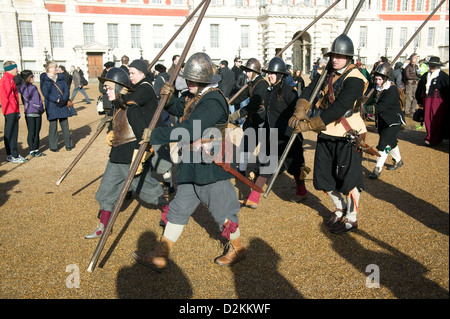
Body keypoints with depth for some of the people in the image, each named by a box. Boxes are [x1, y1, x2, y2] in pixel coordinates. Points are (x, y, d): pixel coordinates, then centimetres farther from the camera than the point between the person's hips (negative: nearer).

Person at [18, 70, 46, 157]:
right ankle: (31, 151, 7)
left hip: (38, 113, 7)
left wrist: (41, 108, 6)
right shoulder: (23, 88, -7)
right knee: (31, 133, -1)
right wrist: (36, 106, -17)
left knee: (37, 132, 10)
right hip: (30, 113, -6)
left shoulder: (34, 87, 15)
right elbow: (26, 100, -16)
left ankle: (36, 150, 18)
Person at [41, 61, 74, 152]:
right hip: (51, 106, -3)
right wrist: (57, 100, -17)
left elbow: (66, 88, 7)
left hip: (63, 105, 3)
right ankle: (53, 146, 9)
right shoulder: (44, 79, 0)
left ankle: (68, 144, 16)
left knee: (65, 124, 6)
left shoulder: (61, 77, 12)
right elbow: (45, 93, -8)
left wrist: (64, 99, -10)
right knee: (53, 126, 0)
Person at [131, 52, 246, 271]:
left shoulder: (213, 102, -22)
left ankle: (237, 249, 31)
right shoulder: (194, 96, 9)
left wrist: (154, 135, -22)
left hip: (211, 166, -10)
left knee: (221, 209, 6)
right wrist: (169, 98, -2)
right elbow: (179, 108, 22)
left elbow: (188, 130, -30)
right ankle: (160, 257, 23)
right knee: (179, 208, 13)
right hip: (191, 165, 10)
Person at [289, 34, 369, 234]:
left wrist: (310, 125, -28)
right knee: (324, 178, 14)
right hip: (326, 135, 7)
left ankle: (351, 218, 24)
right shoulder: (328, 74, 8)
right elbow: (310, 90, -3)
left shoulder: (354, 79, -16)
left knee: (349, 178, 4)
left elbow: (339, 108, -26)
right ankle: (341, 208, 38)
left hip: (347, 136, -7)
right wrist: (300, 110, -22)